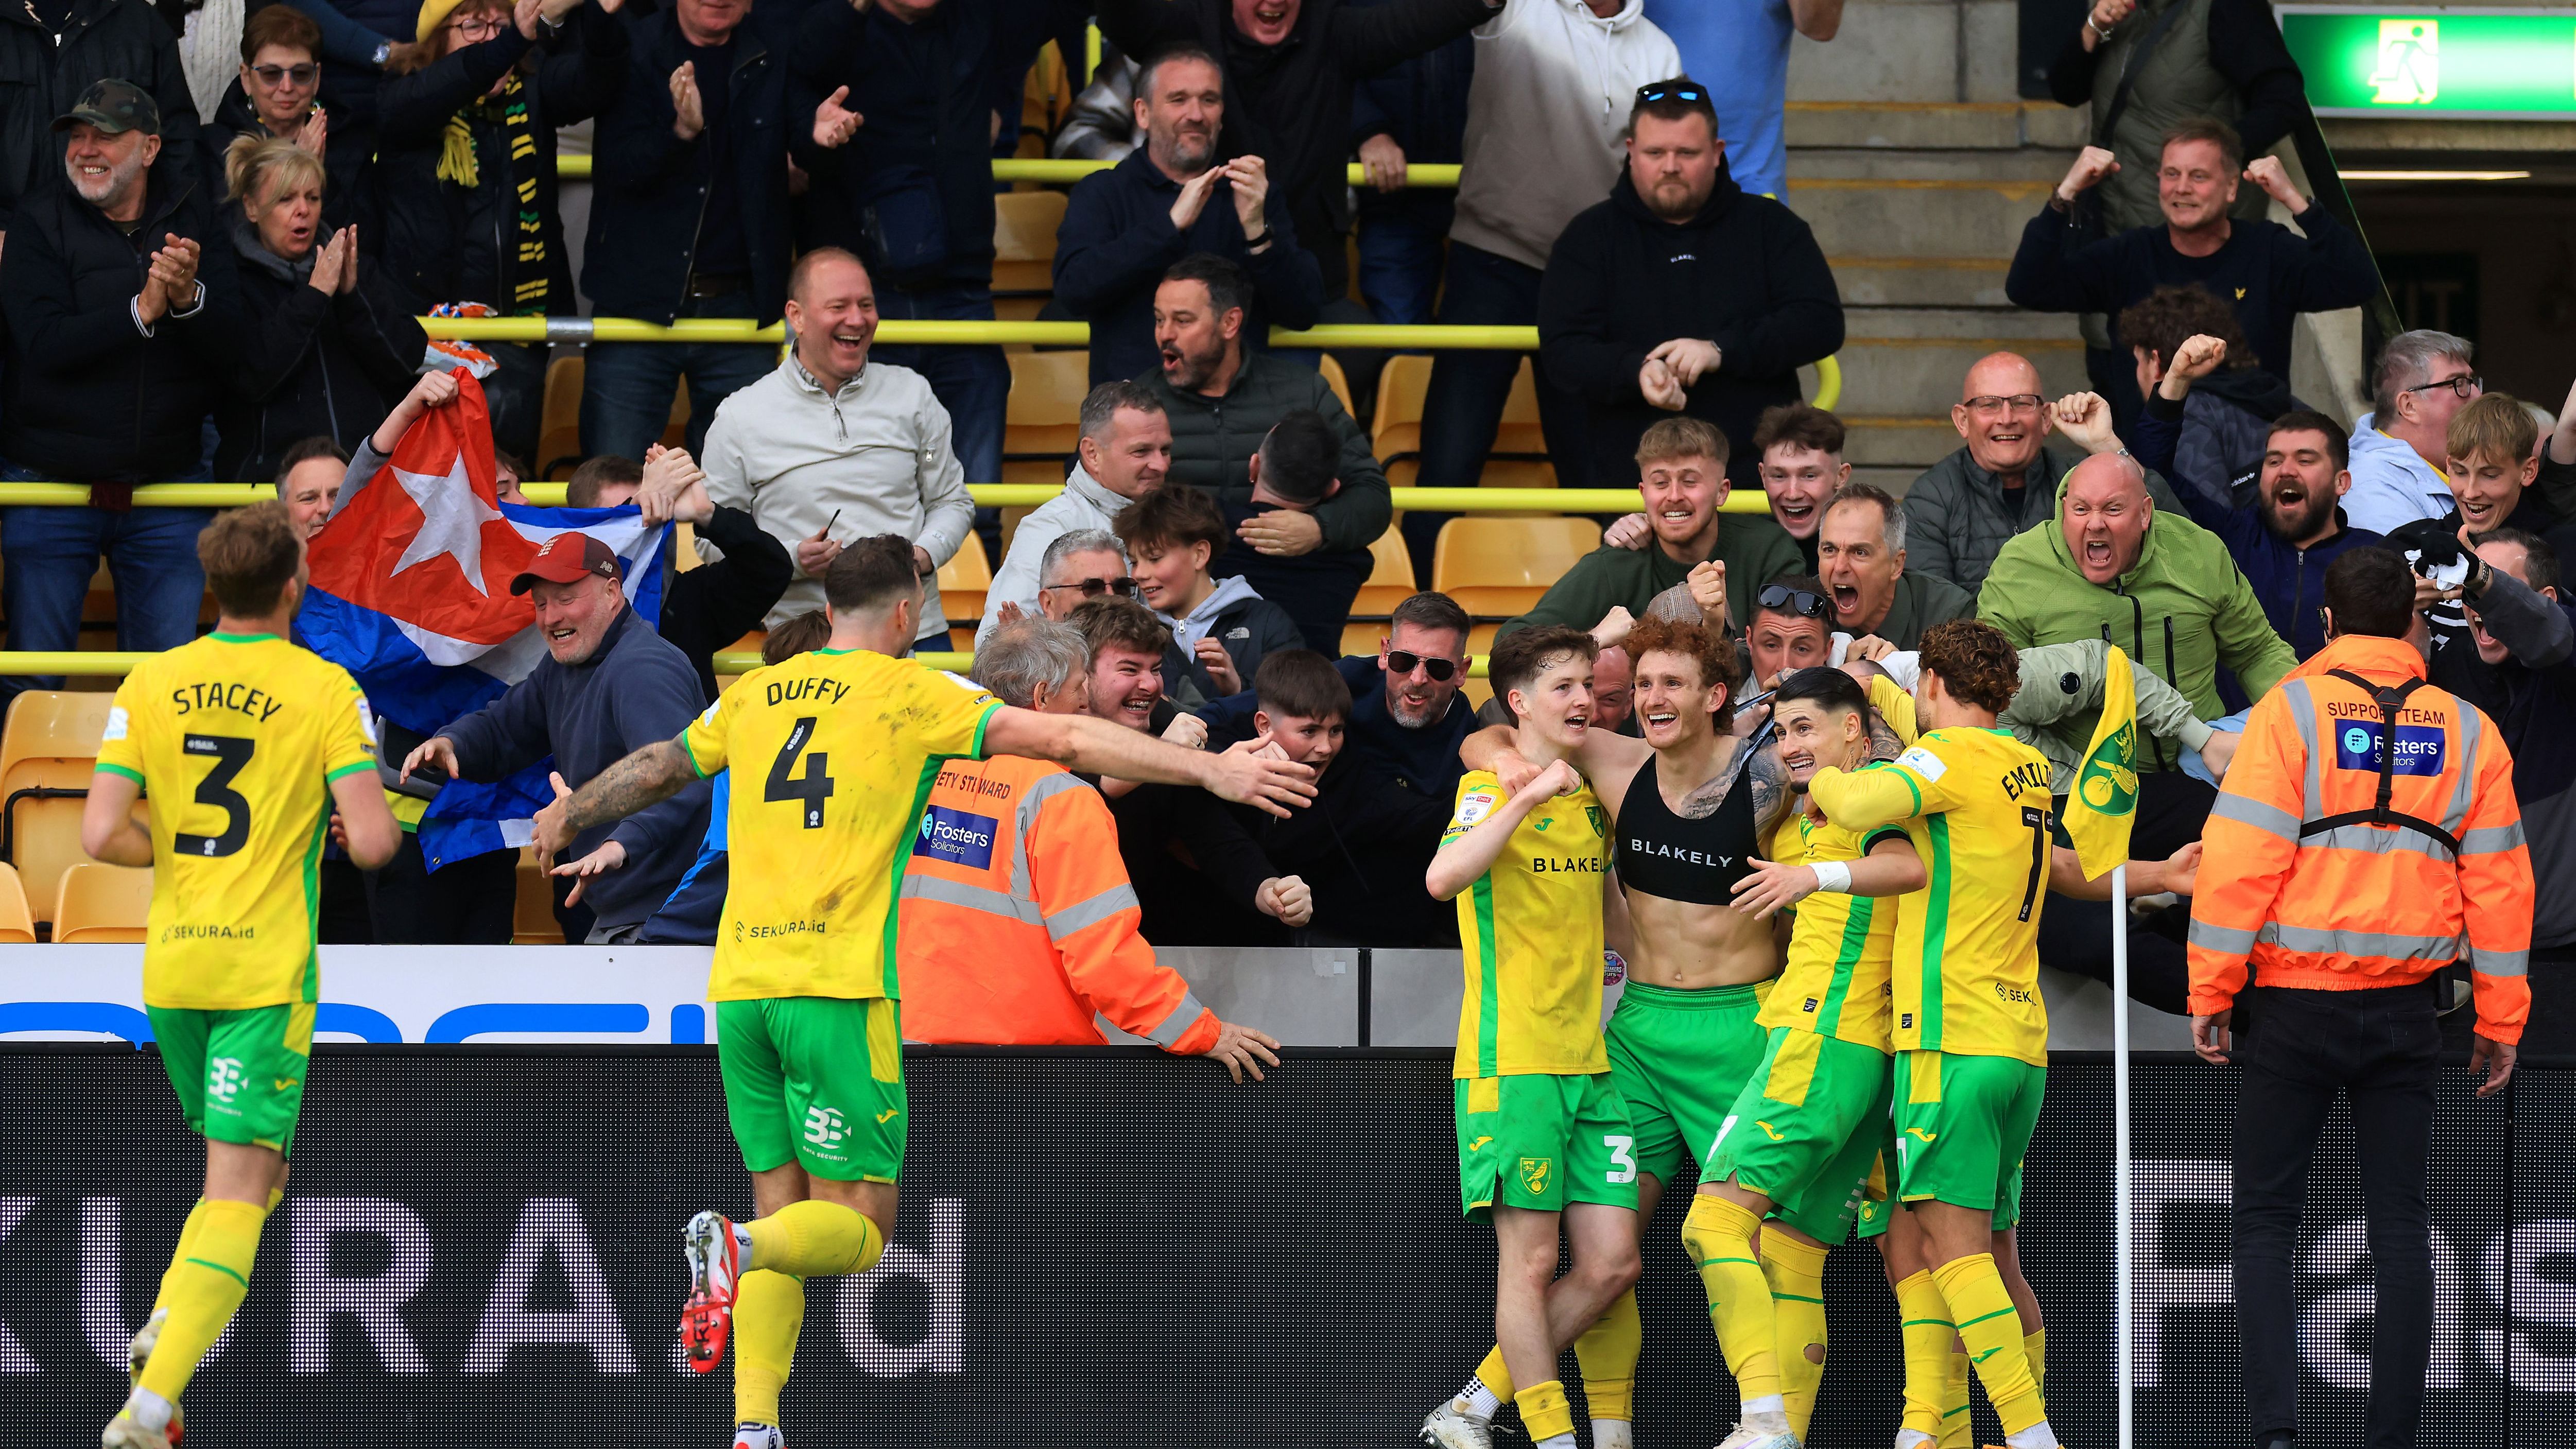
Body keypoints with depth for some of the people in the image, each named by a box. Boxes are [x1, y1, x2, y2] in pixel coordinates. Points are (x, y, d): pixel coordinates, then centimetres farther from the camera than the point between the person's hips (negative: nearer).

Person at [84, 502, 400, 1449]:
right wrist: (359, 826, 10)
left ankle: (166, 1325, 4)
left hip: (171, 969, 5)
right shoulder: (326, 692, -7)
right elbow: (371, 841, -13)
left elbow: (101, 835, -4)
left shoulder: (151, 684, 2)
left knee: (252, 1169, 24)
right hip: (267, 971, -5)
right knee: (238, 1192, -6)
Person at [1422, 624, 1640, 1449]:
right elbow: (1443, 878, -23)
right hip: (1511, 1060, -7)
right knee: (1531, 1259, -6)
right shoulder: (1490, 790, -3)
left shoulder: (1594, 797, 16)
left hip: (1588, 1061, 7)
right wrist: (1529, 796, -25)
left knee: (1612, 1262, 0)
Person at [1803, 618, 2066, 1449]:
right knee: (1987, 1246, 12)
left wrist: (1828, 781, -2)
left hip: (1952, 1036, -8)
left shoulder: (1952, 758, -7)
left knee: (1953, 1243, -13)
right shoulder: (2028, 771, 18)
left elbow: (1862, 805, -23)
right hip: (2023, 1038, 8)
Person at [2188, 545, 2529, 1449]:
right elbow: (2499, 882, 7)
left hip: (2293, 1002, -2)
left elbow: (2242, 859, -11)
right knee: (2399, 1223, 7)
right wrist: (2500, 1023, 12)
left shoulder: (2292, 711, -5)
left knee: (2267, 1222, 4)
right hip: (2405, 1004, 2)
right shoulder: (2465, 730, 5)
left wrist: (2211, 991, -6)